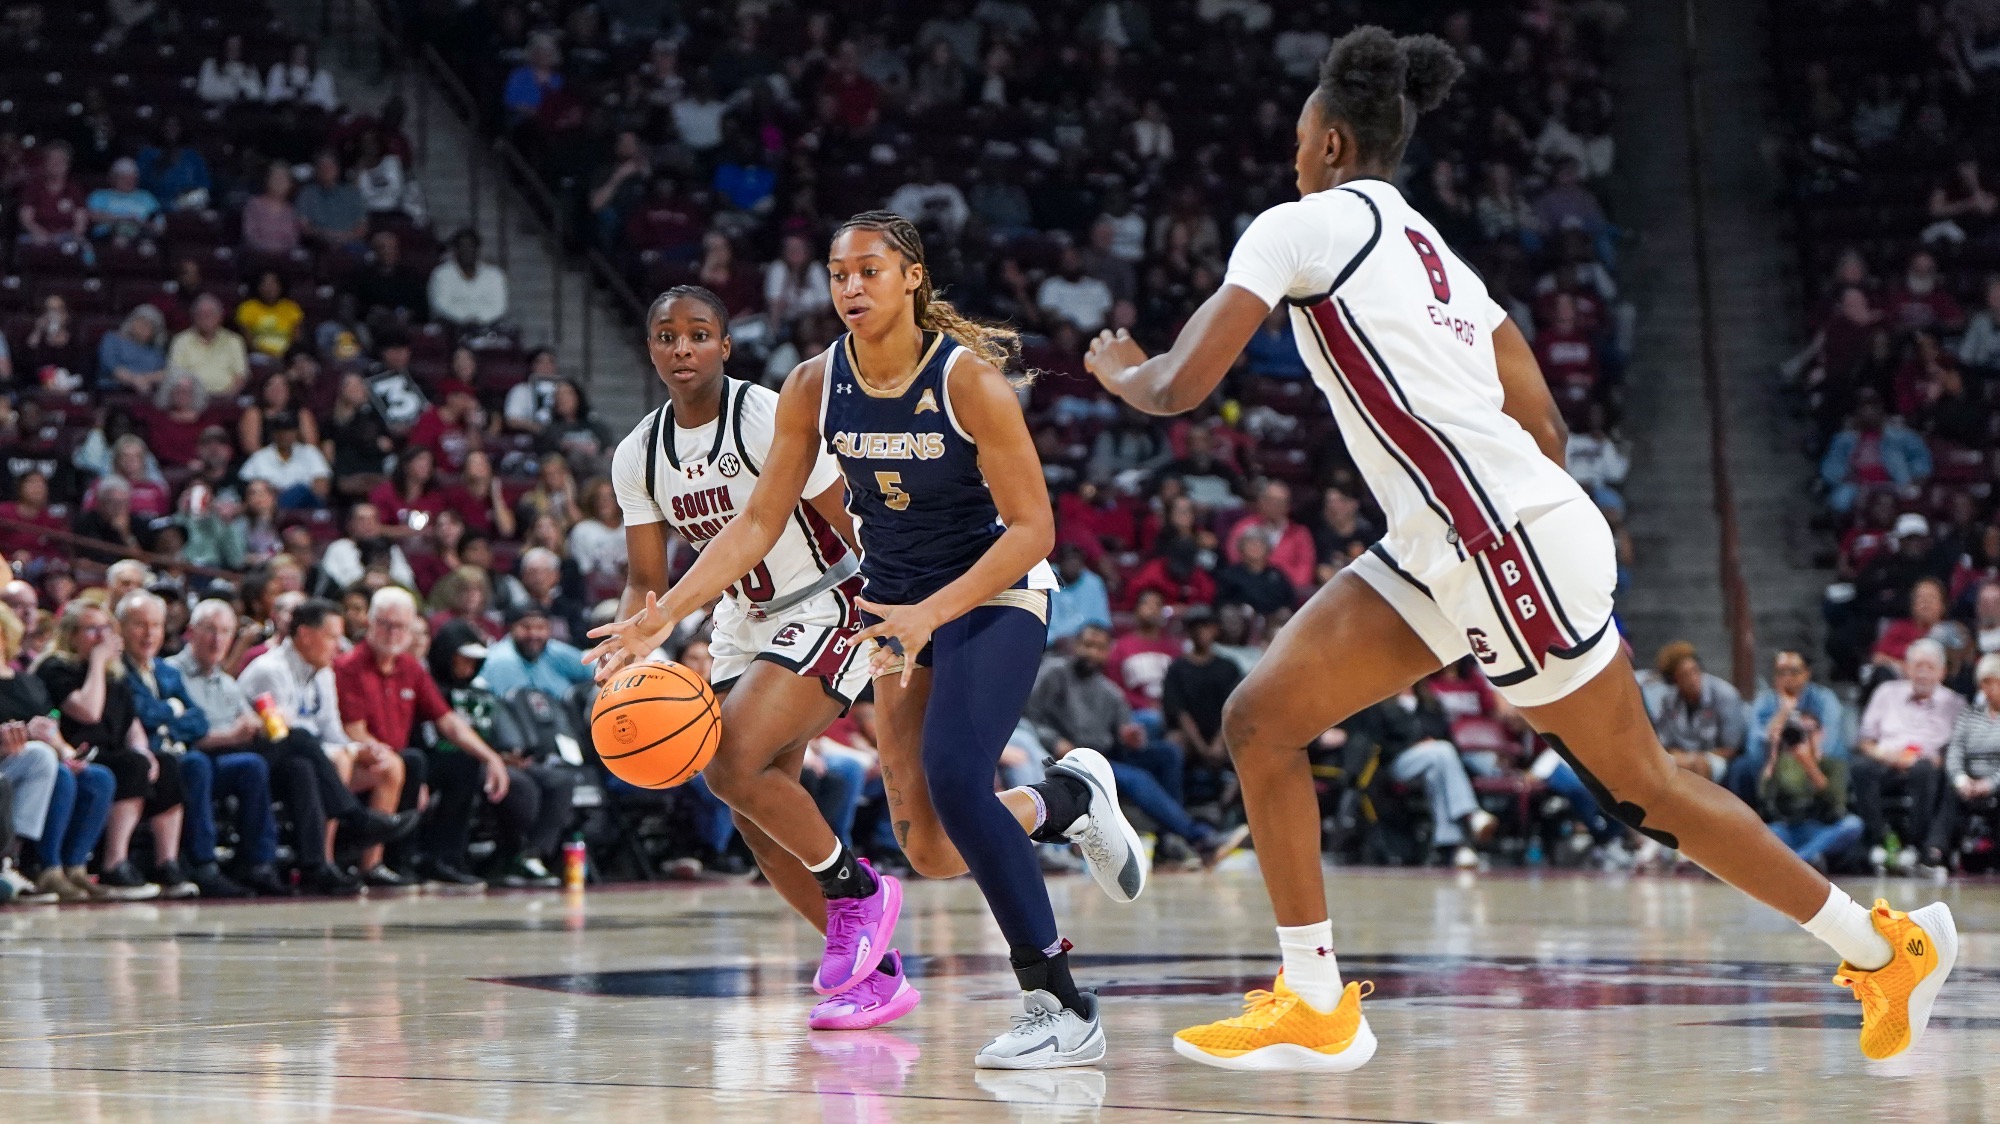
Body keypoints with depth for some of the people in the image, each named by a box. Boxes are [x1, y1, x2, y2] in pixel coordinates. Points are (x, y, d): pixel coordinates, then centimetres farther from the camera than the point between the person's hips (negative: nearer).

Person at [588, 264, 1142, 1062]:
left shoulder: (967, 379, -20)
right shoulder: (814, 386, -6)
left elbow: (1033, 528, -19)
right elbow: (758, 522, -3)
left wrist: (931, 612, -31)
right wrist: (662, 616, -14)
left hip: (995, 593, -5)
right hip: (899, 602, 5)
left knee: (954, 782, -27)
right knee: (932, 850, -2)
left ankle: (1061, 1006, -19)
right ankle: (1068, 798, 31)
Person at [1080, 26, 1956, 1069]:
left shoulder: (1300, 226, -6)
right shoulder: (1428, 246, 19)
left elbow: (1181, 387, -12)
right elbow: (1543, 420, 18)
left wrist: (1118, 367, 10)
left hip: (1508, 547, -9)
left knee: (1634, 783, 4)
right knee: (1258, 719, 4)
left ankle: (1885, 942, 17)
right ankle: (1315, 1006, 7)